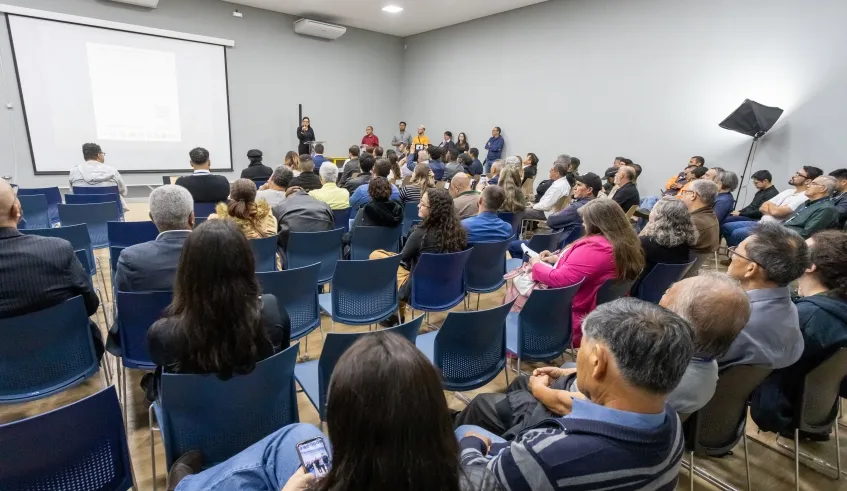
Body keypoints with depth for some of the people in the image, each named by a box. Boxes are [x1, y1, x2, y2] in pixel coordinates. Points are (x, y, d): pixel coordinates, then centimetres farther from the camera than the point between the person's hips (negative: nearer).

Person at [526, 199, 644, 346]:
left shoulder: (593, 247, -28)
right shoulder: (627, 244, 2)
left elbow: (558, 279, -28)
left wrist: (536, 265, -10)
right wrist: (559, 259, 12)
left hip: (577, 320, -10)